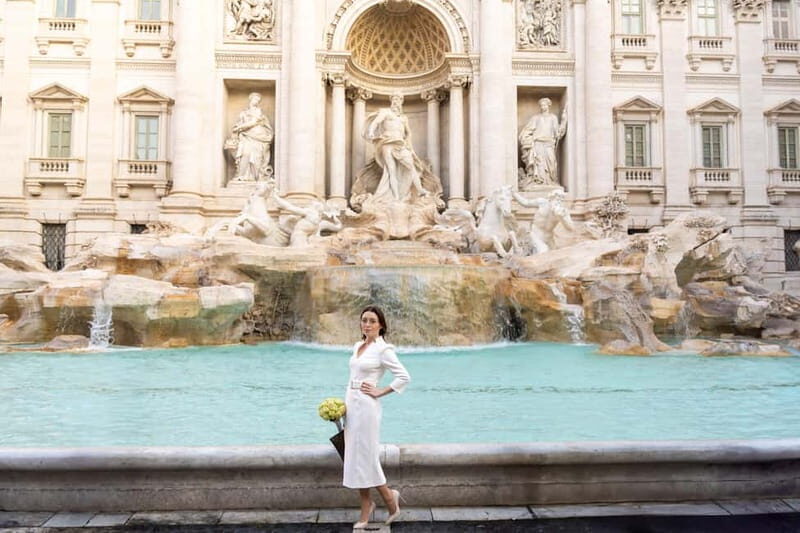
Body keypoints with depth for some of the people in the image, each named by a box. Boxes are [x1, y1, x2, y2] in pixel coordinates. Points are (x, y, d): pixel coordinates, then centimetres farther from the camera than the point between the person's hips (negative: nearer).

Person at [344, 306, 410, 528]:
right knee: (354, 456, 10)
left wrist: (380, 392, -11)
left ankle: (389, 497, 19)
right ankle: (366, 506, 21)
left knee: (365, 455, -2)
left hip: (366, 406, -8)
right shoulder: (357, 346, 12)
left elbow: (404, 376, -14)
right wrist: (345, 403, 13)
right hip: (350, 402, 8)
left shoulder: (383, 349, -11)